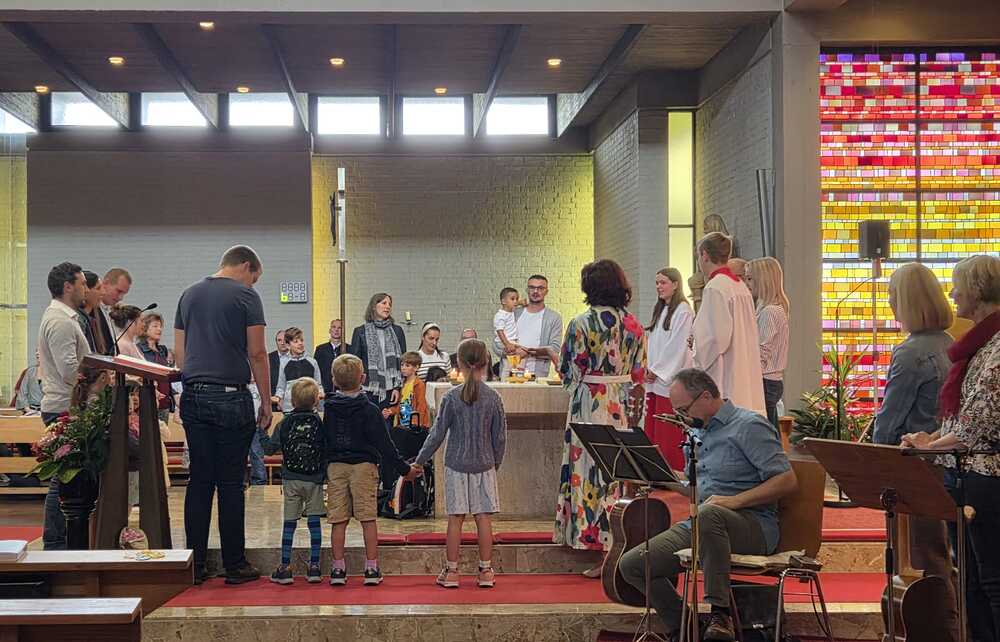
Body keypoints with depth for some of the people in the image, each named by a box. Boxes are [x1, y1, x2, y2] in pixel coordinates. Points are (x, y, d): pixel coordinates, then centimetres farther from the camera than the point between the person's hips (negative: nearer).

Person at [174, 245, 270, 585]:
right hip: (231, 398, -5)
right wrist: (266, 401, 0)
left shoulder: (189, 295, 15)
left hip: (193, 397, 5)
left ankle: (194, 565, 11)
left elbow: (178, 352, 15)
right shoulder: (245, 296, -3)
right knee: (231, 483, 0)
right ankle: (234, 565, 6)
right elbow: (257, 353, -6)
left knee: (199, 480, 9)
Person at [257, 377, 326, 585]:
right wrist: (326, 474, 7)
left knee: (289, 523, 6)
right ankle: (314, 567, 5)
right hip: (314, 481, -1)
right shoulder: (320, 423, -4)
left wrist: (261, 430, 14)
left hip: (291, 480, 1)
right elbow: (328, 450, -5)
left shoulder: (285, 423, -2)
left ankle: (285, 567, 7)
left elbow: (270, 448, 0)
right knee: (314, 522, 5)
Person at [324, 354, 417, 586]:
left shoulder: (328, 408, 3)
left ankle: (338, 568, 7)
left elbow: (323, 441, 9)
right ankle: (371, 568, 3)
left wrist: (323, 468, 20)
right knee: (368, 519, 2)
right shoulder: (369, 409, -7)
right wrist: (404, 469, -1)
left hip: (335, 467, 3)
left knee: (338, 521, 5)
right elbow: (384, 444, -7)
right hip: (364, 465, -3)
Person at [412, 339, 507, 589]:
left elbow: (437, 434, -5)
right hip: (484, 465, 1)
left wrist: (420, 461, 4)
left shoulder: (451, 397, -7)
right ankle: (486, 571, 9)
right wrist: (495, 464, 15)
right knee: (484, 517, 4)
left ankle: (451, 571, 9)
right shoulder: (493, 398, -3)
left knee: (455, 518, 3)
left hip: (456, 466, -1)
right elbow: (500, 438, 1)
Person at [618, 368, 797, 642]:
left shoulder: (749, 425, -7)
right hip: (700, 526, 8)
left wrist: (735, 500, -22)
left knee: (708, 514, -43)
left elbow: (787, 481, -14)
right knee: (630, 565, -7)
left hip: (753, 526, -8)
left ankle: (720, 614, -33)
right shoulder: (699, 432, 19)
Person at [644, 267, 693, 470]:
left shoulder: (683, 311, -8)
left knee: (669, 435, -8)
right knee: (652, 432, 8)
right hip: (654, 379, 8)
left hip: (670, 380, -8)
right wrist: (649, 370, 6)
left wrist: (657, 371, -11)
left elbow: (677, 346, -13)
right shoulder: (660, 310, 18)